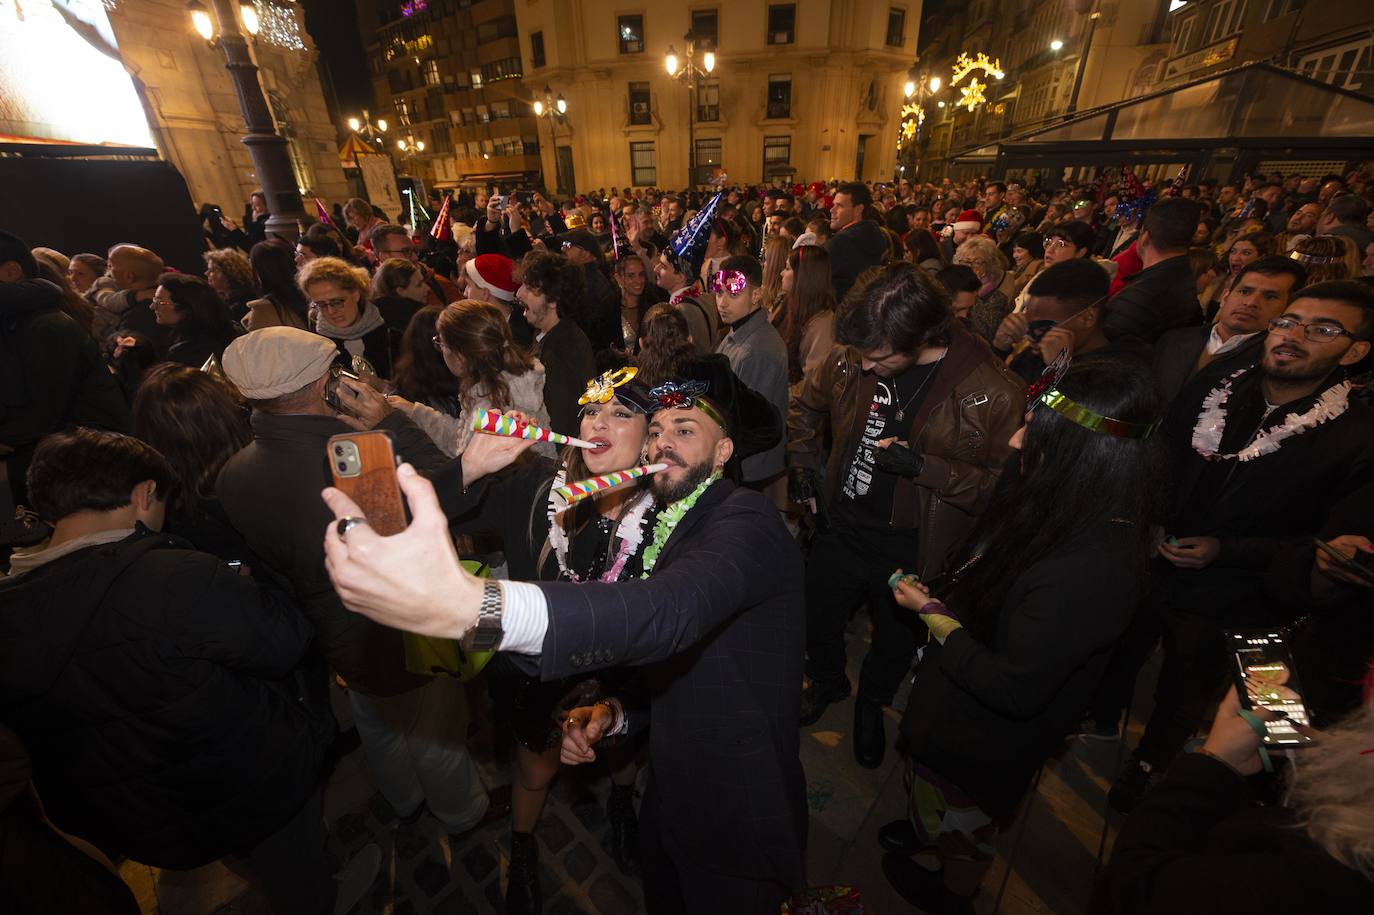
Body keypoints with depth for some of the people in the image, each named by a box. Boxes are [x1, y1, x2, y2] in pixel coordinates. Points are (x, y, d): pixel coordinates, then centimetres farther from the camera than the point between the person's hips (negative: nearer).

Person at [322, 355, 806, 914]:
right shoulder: (673, 527, 5)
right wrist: (614, 715, -5)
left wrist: (470, 604, -55)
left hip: (735, 825, -7)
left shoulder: (745, 521, -24)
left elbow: (674, 611, -45)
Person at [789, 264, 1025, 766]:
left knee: (895, 644, 25)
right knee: (815, 624, 24)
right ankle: (827, 681, 59)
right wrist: (802, 468, -2)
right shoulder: (851, 359, -13)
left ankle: (871, 703, 59)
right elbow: (804, 404, 6)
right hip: (840, 531, 3)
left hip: (913, 551, -2)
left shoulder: (994, 391, -23)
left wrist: (923, 465, -29)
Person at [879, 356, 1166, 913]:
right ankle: (923, 832, 66)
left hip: (985, 737, -6)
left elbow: (1012, 690, -32)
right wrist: (938, 601, -5)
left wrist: (931, 613, -24)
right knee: (927, 784, 35)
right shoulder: (1064, 504, -13)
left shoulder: (1092, 567, -40)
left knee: (959, 827, 28)